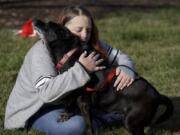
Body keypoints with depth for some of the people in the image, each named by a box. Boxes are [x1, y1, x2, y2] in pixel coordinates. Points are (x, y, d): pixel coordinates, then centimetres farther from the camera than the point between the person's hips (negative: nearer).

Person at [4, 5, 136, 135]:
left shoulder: (90, 45, -8)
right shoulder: (42, 51, -26)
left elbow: (118, 56, -2)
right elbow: (47, 92, -38)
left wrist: (126, 69, -27)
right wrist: (81, 70, -41)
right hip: (36, 110, -6)